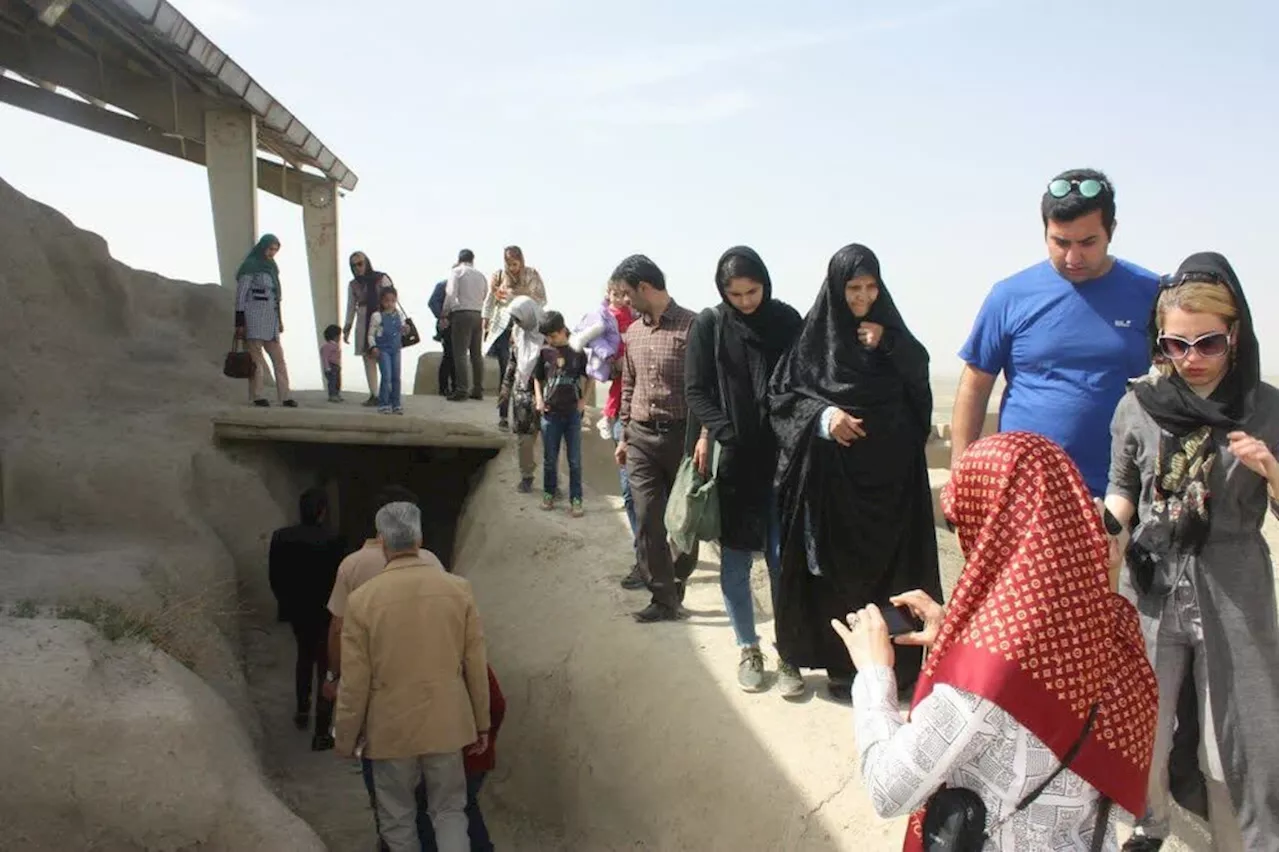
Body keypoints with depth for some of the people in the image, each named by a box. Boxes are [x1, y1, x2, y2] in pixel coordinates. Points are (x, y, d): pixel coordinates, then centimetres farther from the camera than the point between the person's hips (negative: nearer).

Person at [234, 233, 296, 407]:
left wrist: (279, 320, 17)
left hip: (269, 318, 7)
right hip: (253, 316, -7)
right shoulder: (250, 266, -6)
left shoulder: (271, 267, 16)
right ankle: (257, 396, 1)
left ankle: (285, 396, -1)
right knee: (256, 358, -4)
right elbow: (240, 294, -9)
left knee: (279, 357, 1)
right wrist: (239, 322, -14)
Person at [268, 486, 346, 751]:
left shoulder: (281, 537, -9)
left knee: (305, 656, 30)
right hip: (325, 613, -5)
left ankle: (302, 711, 42)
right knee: (326, 668, 7)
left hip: (296, 610, 5)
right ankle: (321, 734, 10)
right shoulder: (331, 540, -24)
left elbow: (274, 579, -1)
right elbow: (337, 580, -19)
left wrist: (287, 601, 15)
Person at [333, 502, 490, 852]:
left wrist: (345, 738, 6)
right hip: (446, 723, 2)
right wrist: (482, 721, 12)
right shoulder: (458, 588, -7)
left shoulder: (363, 598, -13)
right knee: (449, 810, 16)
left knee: (397, 818, 15)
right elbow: (476, 664, -1)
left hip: (391, 728, -2)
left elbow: (355, 681, -8)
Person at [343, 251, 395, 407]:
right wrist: (347, 329, 13)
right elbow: (351, 308, 17)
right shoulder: (353, 285, 12)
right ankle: (374, 395, 0)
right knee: (368, 359, -1)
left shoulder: (381, 279, 1)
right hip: (364, 325, 4)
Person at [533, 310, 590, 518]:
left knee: (575, 460, 2)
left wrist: (584, 399, 0)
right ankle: (549, 494, 24)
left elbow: (588, 377, 9)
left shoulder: (577, 351, -3)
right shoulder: (545, 352, 1)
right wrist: (539, 400, -1)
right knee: (550, 458, 9)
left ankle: (576, 499, 8)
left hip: (573, 413, -1)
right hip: (550, 413, 1)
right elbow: (537, 378, 12)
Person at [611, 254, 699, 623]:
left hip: (681, 435, -5)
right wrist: (624, 435, 17)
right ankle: (664, 599, 5)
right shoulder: (633, 332, 11)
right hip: (641, 438, 5)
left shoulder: (692, 326, -10)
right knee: (647, 520, -1)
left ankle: (676, 581, 30)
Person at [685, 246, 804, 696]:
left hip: (780, 458, 0)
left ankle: (787, 653, 11)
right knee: (734, 562, 6)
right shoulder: (708, 325, 0)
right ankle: (749, 650, 20)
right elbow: (696, 390, 0)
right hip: (729, 460, 0)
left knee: (782, 559, 0)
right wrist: (723, 433, -14)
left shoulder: (786, 319, 3)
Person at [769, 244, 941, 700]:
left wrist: (889, 345, -10)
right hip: (832, 476, -2)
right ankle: (840, 665, 13)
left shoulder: (889, 329, 7)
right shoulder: (813, 335, -1)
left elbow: (920, 380, 5)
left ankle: (893, 663, 16)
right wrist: (821, 416, -17)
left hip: (889, 473, 3)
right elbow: (780, 394, -1)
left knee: (889, 565, 5)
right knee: (835, 570, 2)